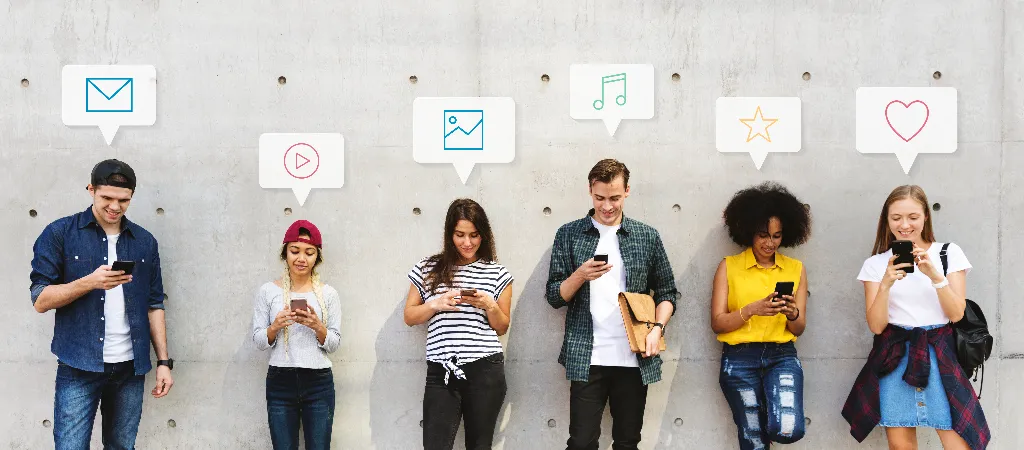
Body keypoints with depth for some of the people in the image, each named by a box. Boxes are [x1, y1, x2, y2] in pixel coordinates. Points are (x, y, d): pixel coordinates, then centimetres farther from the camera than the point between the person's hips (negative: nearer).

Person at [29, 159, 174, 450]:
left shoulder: (145, 241, 9)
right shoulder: (60, 234, -2)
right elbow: (40, 300, -5)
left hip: (131, 369, 3)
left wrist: (163, 361, 5)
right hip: (79, 369, -3)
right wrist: (91, 281, -19)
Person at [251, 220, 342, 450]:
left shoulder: (328, 293, 3)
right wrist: (275, 326, -16)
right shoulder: (268, 290, 1)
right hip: (280, 382, 0)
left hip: (319, 384, 0)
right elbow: (258, 341, 2)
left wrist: (318, 327, -15)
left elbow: (334, 344, 3)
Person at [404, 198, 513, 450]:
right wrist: (437, 304, -8)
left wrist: (489, 305, -9)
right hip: (441, 372, 0)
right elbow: (409, 317, 10)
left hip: (485, 371, 0)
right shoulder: (428, 269, 7)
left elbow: (502, 328, 11)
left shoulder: (497, 273, 6)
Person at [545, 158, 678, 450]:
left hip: (635, 359, 1)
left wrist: (657, 328, -7)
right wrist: (580, 276, -16)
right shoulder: (569, 235, 4)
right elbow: (555, 297, 3)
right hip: (586, 359, -1)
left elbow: (667, 292, 10)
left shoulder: (647, 236, 6)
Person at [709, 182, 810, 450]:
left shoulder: (796, 269, 8)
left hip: (782, 356, 1)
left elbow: (799, 329, 8)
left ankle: (772, 413, 14)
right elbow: (717, 323, -3)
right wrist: (752, 309, -18)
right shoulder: (729, 267, 2)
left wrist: (791, 313, -14)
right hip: (739, 359, -1)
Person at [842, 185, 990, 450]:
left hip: (940, 353, -1)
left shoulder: (949, 253, 4)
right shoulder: (876, 264, 5)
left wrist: (935, 275, -18)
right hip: (895, 356, 1)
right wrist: (886, 284, -18)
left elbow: (956, 314, -3)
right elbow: (876, 326, -3)